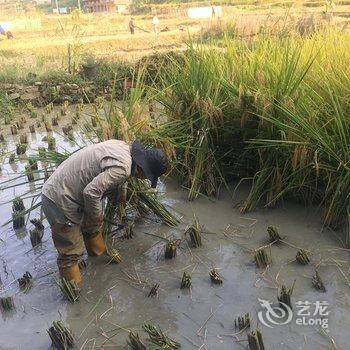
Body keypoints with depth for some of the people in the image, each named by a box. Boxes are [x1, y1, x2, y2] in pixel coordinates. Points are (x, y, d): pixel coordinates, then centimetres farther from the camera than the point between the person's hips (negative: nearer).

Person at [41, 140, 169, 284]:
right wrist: (96, 215, -14)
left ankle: (101, 256, 51)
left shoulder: (124, 147, 3)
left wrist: (122, 194, 42)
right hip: (59, 200, -10)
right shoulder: (122, 168, -28)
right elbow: (91, 192, -34)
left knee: (93, 226, 29)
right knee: (71, 253, -2)